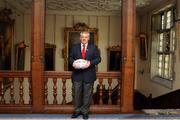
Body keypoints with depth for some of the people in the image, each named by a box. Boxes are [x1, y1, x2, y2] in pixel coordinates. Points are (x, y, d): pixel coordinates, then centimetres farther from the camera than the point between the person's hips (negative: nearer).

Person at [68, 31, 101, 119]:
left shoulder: (93, 47, 3)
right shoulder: (74, 47, 7)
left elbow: (98, 58, 1)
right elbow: (70, 57, 8)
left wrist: (91, 62, -16)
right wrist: (72, 62, -13)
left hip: (89, 75, -1)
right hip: (77, 74, 1)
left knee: (87, 94, 7)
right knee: (77, 93, 9)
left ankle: (85, 111, 21)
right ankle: (77, 110, 25)